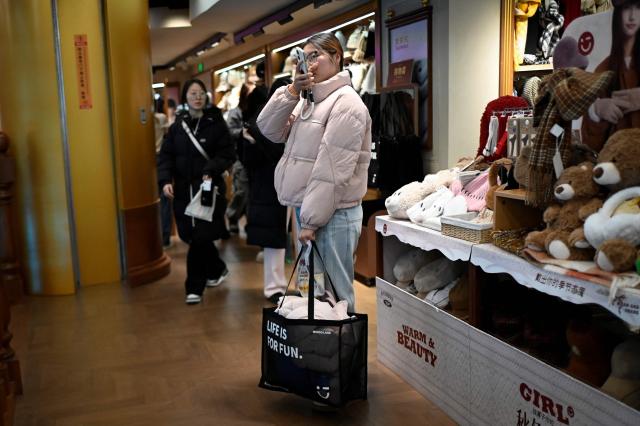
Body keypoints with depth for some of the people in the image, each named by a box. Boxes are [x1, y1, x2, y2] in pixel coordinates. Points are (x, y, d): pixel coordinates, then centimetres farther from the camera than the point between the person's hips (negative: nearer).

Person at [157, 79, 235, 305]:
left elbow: (228, 154, -5)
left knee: (200, 237, -8)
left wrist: (211, 170, -21)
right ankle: (217, 270, 34)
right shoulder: (178, 125, 9)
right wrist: (165, 180, -9)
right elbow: (166, 156, 7)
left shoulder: (216, 123, -1)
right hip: (183, 189, 4)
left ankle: (194, 287, 4)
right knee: (191, 235, 8)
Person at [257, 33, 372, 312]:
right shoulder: (307, 100, 15)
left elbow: (332, 169, -18)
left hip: (332, 214, -9)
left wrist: (312, 220, -18)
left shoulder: (346, 103, -12)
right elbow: (270, 130, 9)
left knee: (332, 296, -1)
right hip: (308, 208, 9)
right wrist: (291, 92, -3)